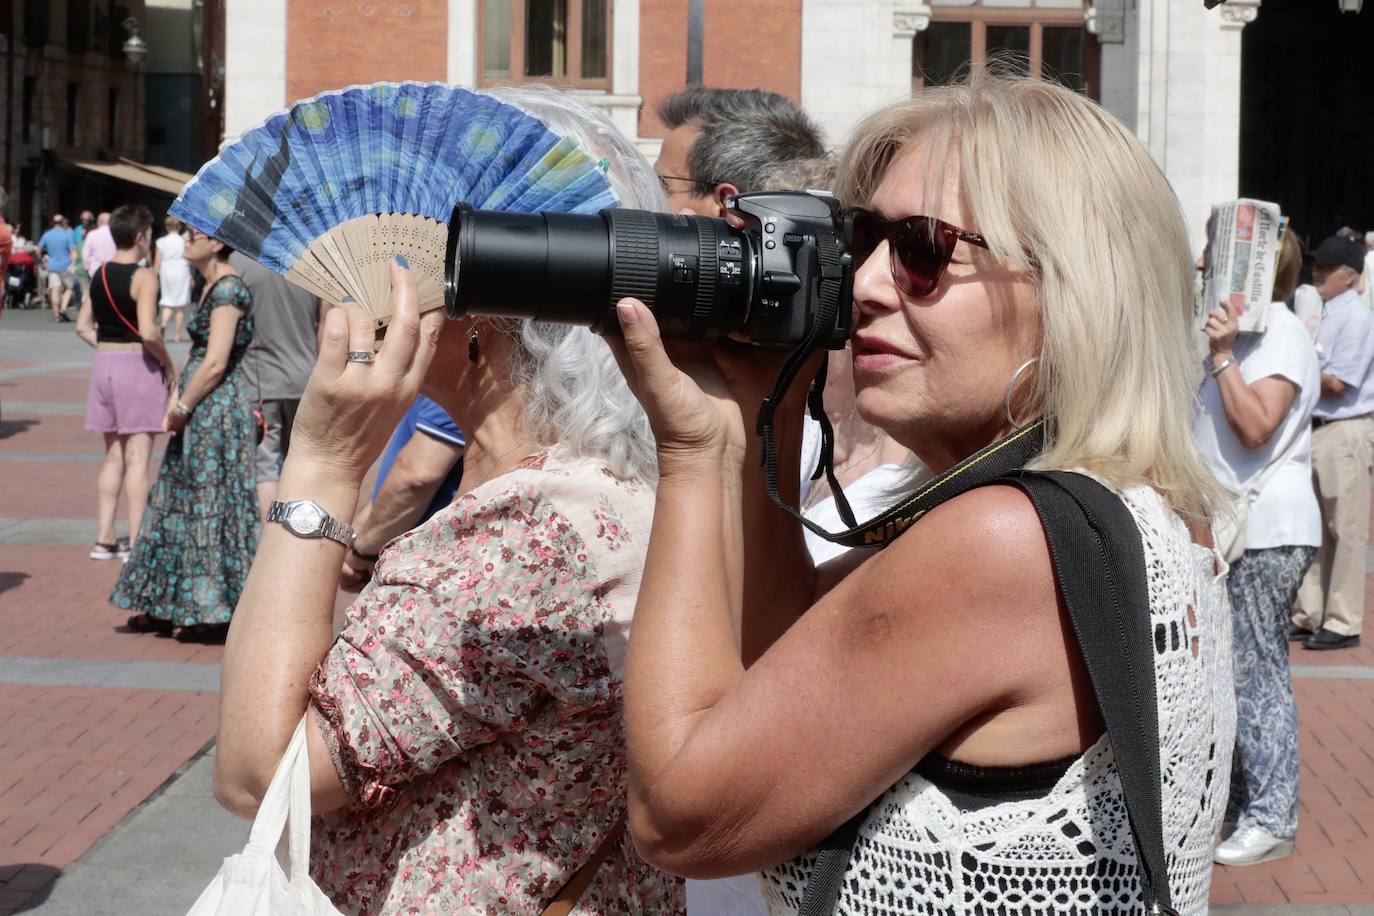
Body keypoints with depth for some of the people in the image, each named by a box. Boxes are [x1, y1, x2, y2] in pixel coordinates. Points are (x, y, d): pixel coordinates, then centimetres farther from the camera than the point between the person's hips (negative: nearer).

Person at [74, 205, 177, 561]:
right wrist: (168, 364, -10)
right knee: (137, 460, -2)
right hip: (139, 367, -7)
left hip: (104, 364, 7)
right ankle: (135, 542, -1)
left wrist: (108, 348, 11)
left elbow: (83, 326, 8)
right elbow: (148, 331, -23)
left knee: (113, 457, 15)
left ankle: (105, 538, 17)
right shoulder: (143, 277, -14)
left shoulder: (99, 275, 7)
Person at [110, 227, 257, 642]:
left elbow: (215, 363, -21)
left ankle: (211, 610, 5)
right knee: (181, 500, 14)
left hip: (217, 411, -10)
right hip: (201, 414, 10)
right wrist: (178, 400, 9)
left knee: (206, 503, -3)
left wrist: (182, 408, -12)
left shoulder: (228, 289, -16)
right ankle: (167, 606, 21)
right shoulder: (213, 287, 14)